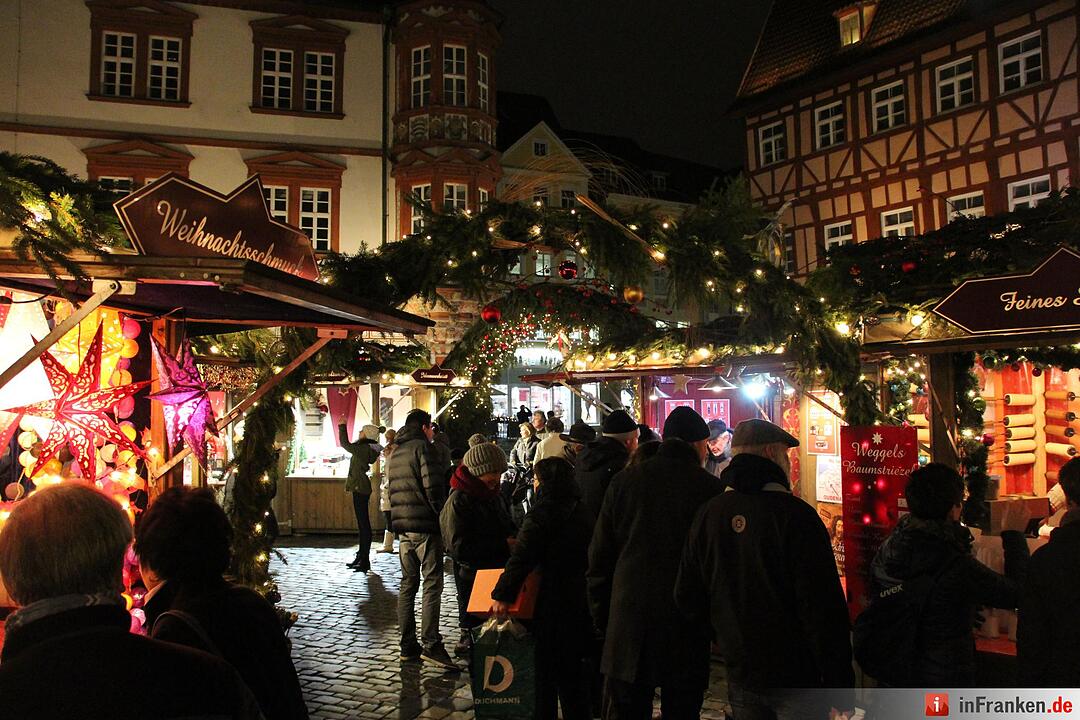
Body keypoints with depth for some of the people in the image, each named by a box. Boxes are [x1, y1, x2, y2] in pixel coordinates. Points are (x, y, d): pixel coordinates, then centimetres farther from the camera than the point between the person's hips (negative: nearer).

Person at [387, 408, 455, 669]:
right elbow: (433, 487, -15)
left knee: (408, 585, 11)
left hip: (402, 528, 8)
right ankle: (430, 644, -12)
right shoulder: (422, 447, -7)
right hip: (425, 526, -8)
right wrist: (444, 516, -7)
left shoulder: (395, 454, 19)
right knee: (432, 584, -7)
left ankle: (408, 645, 14)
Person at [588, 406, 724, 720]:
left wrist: (602, 619, 14)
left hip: (628, 626, 2)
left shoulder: (625, 481, 1)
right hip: (686, 633, -1)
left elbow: (599, 558, 4)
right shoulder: (712, 488, -7)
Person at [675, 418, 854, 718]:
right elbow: (824, 608, -19)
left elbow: (688, 599, 5)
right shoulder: (796, 515, -17)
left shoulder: (710, 514, 0)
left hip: (740, 676, 5)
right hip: (797, 677, -5)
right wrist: (841, 686, -12)